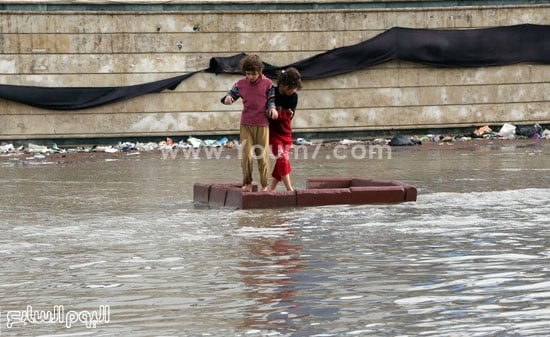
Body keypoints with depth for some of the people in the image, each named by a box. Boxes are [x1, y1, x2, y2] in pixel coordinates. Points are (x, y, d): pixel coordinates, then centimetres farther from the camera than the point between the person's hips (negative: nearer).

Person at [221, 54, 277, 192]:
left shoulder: (267, 84, -2)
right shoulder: (241, 84, 3)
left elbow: (271, 100, 4)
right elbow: (232, 93, 11)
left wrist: (272, 109, -17)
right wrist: (228, 98, -13)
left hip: (262, 125, -1)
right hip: (246, 125, 1)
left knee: (263, 156, 2)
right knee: (246, 155, -4)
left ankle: (264, 185, 11)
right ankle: (247, 183, 9)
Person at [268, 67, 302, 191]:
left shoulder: (293, 96, -1)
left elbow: (289, 115, -10)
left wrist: (277, 113, -25)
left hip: (286, 133, 5)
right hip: (273, 133, -5)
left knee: (281, 162, 5)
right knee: (282, 159, -15)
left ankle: (271, 189, 15)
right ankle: (289, 189, -15)